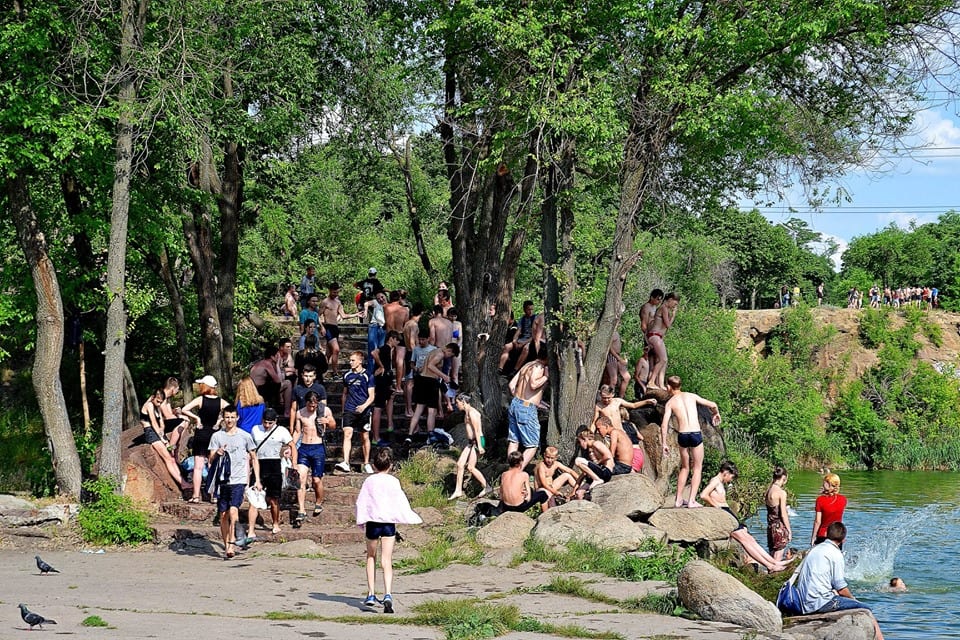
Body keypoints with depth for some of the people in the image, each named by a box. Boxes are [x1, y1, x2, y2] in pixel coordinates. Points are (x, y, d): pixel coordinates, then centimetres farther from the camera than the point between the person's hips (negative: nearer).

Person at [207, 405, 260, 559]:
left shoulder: (245, 436, 5)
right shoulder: (217, 436, 7)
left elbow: (254, 458, 12)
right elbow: (211, 460, 6)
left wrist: (257, 480, 6)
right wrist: (217, 453, -17)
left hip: (239, 481, -2)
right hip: (222, 481, 2)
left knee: (233, 510, -20)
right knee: (223, 514, 5)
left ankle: (232, 543, -19)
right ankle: (226, 545, 15)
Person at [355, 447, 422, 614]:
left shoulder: (369, 481, 2)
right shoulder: (393, 482, -1)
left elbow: (361, 502, 2)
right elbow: (401, 503, 0)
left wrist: (361, 521, 9)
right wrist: (412, 518, 9)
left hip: (372, 523, 1)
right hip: (389, 523, -1)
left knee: (371, 557, 18)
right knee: (386, 560, -6)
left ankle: (371, 594, 16)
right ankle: (388, 594, -24)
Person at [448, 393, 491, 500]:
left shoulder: (472, 412, -14)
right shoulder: (466, 413, 16)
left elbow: (477, 429, -19)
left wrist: (479, 446, -22)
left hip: (477, 441, -10)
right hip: (471, 442, 10)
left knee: (470, 467, -8)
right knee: (460, 464, 4)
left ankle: (487, 487, 4)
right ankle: (458, 491, 7)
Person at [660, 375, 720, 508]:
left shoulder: (670, 402, 6)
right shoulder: (691, 396, 10)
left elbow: (664, 425, -3)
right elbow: (712, 405, 11)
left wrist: (664, 443, 4)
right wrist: (716, 414, 33)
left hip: (682, 435, 1)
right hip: (696, 433, -1)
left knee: (685, 468, 20)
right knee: (697, 468, 9)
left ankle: (679, 500, 19)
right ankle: (692, 500, -1)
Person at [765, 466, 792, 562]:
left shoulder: (768, 490, 5)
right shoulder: (781, 493, -15)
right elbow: (783, 515, -14)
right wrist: (789, 530, -6)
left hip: (770, 526, 7)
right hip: (780, 528, -7)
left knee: (772, 558, 13)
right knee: (777, 560, -2)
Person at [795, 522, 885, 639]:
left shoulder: (814, 550, 16)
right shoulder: (835, 554, -8)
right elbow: (841, 589, -10)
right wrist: (853, 599, 9)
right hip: (822, 602, -9)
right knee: (865, 609, -6)